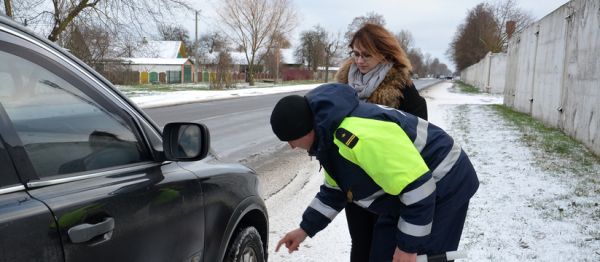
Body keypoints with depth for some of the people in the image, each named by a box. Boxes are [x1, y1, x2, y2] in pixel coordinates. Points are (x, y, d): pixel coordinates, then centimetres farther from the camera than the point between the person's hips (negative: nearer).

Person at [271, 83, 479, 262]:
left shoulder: (358, 134, -35)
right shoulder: (328, 130, 0)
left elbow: (417, 186, -31)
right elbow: (335, 189, 15)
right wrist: (306, 228, 14)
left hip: (443, 188, -10)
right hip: (407, 194, 10)